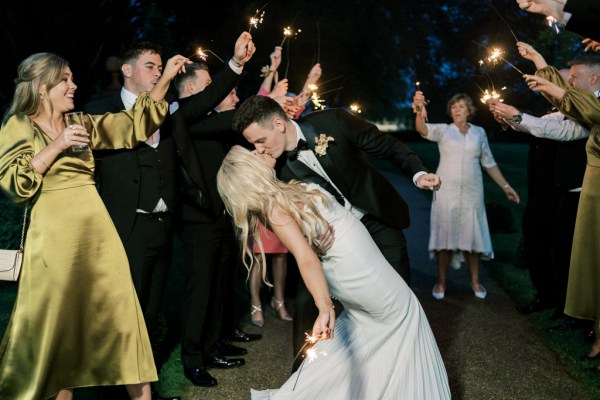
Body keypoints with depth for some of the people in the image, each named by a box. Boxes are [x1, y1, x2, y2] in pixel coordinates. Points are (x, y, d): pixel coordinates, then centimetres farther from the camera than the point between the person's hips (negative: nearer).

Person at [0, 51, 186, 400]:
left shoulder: (81, 124, 14)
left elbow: (135, 124, 8)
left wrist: (166, 79, 2)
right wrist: (56, 147, -16)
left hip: (96, 231, 5)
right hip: (55, 235, -5)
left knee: (118, 313, 6)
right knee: (57, 322, 5)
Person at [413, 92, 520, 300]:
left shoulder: (479, 132, 7)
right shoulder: (443, 130, 0)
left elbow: (489, 163, 12)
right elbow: (423, 129, -21)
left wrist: (505, 186, 9)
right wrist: (419, 112, -42)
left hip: (472, 192, 2)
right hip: (446, 192, -2)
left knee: (472, 235, 8)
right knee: (444, 235, 2)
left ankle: (475, 281, 22)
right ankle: (441, 282, 14)